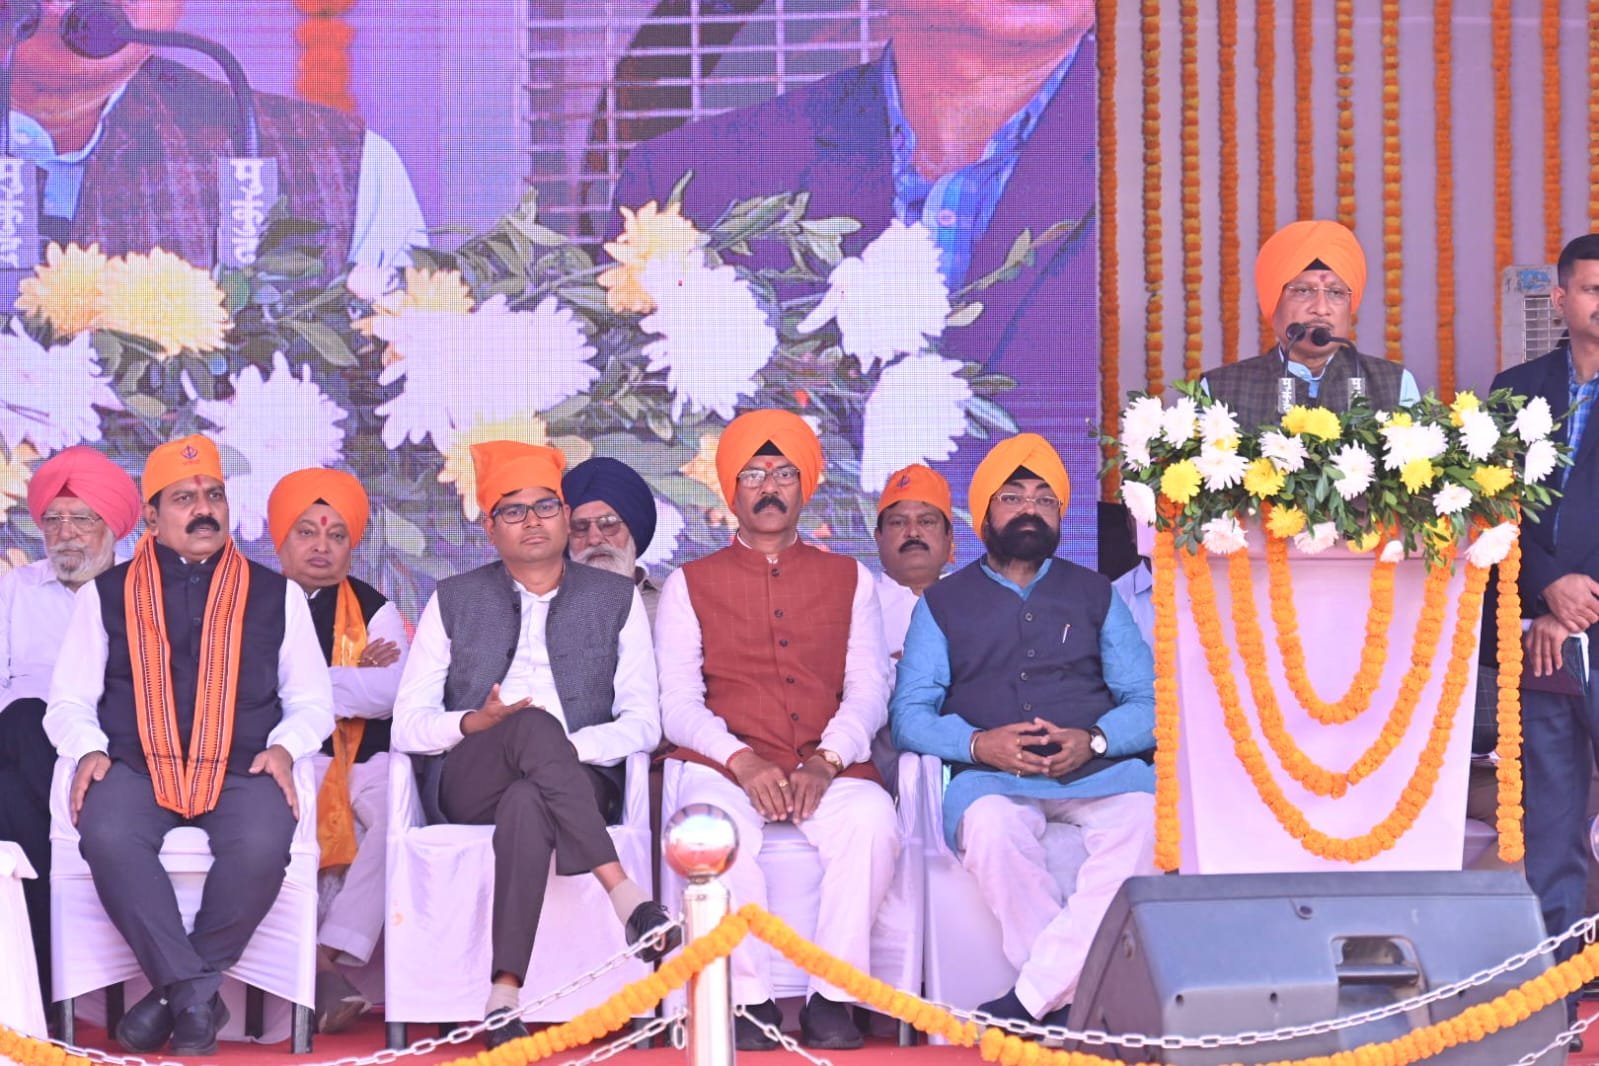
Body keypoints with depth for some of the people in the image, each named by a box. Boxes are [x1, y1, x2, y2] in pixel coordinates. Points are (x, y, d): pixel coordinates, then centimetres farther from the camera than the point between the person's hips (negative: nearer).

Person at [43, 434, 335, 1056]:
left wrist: (284, 747, -3)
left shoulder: (275, 596, 17)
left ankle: (179, 993, -16)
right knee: (108, 836, -35)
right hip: (136, 766, 0)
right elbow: (69, 698, 14)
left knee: (262, 845, -34)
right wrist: (89, 751, -7)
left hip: (242, 772, 0)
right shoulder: (107, 595, 16)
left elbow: (312, 699, 18)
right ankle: (194, 999, -26)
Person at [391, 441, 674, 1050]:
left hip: (581, 780, 0)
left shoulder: (616, 599, 16)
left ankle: (505, 993, -46)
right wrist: (474, 723, -14)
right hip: (472, 787, 0)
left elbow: (643, 722, 6)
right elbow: (408, 723, 8)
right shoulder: (454, 601, 17)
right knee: (534, 723, -36)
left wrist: (569, 746, -14)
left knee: (528, 802, -40)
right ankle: (625, 896, -47)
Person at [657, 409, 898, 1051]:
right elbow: (678, 704, 5)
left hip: (829, 769, 1)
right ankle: (749, 1002, -26)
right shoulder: (690, 585, 15)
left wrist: (826, 761, -12)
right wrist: (743, 763, -14)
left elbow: (869, 688, 8)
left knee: (871, 819, -34)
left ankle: (832, 1000, -25)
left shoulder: (848, 580, 19)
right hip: (727, 767, -1)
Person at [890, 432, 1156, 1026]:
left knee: (1147, 818, -34)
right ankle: (1070, 1002, -31)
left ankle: (1031, 1000, -35)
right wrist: (978, 743, -13)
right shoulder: (943, 603, 17)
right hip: (991, 776, -1)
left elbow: (1149, 702, 12)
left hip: (1098, 769, 1)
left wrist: (1094, 740, -10)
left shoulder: (1095, 594, 20)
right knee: (988, 824, -37)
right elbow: (909, 714, 7)